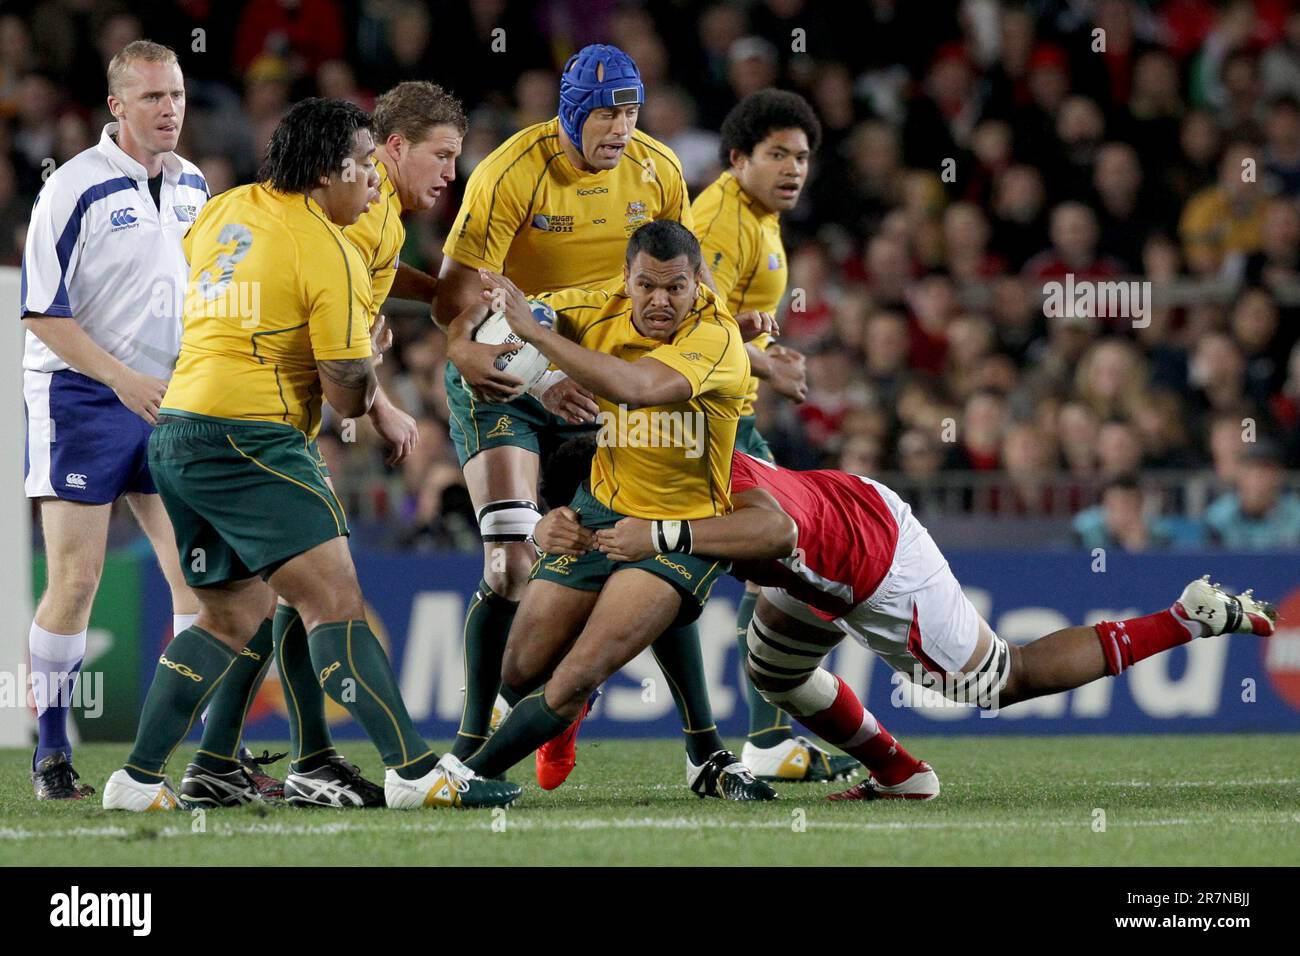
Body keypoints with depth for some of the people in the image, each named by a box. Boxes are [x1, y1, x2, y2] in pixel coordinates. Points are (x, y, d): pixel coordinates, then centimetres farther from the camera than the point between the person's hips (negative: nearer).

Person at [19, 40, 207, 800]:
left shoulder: (192, 185, 8)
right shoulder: (76, 189, -12)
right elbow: (44, 312, -13)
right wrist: (122, 379, -19)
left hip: (167, 400, 6)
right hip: (80, 397, -6)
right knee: (76, 580, -6)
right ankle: (51, 754, 6)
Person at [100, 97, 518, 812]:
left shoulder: (226, 210, 14)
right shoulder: (331, 255, -10)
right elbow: (346, 394, -11)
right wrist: (370, 356, 14)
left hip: (175, 433, 9)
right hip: (247, 439, -9)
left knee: (233, 616, 18)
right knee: (334, 600, -13)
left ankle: (138, 780, 16)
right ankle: (413, 771, -21)